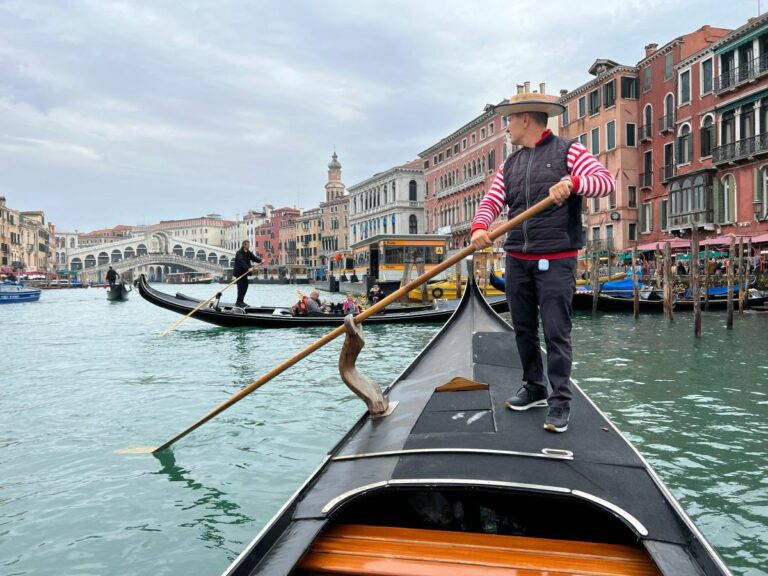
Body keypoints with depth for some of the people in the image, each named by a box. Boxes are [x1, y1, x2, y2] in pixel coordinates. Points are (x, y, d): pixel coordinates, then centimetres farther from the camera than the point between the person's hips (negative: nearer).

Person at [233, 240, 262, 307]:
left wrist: (260, 260, -16)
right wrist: (248, 268, -42)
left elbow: (254, 258, 3)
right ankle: (238, 302, -5)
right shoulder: (239, 253, -17)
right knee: (241, 287, -10)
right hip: (239, 272, -9)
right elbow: (242, 262, -30)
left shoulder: (248, 253, 11)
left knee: (245, 286, 11)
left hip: (244, 272, 9)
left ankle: (241, 301, 21)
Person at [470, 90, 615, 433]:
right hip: (517, 260, 6)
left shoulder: (567, 151, 0)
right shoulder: (509, 165, 17)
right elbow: (491, 202, 5)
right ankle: (534, 389, 27)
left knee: (556, 333, -5)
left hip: (556, 260, -6)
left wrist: (573, 183, -31)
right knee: (523, 328, 12)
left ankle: (560, 403, 5)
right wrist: (480, 227, -16)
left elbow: (606, 181, -10)